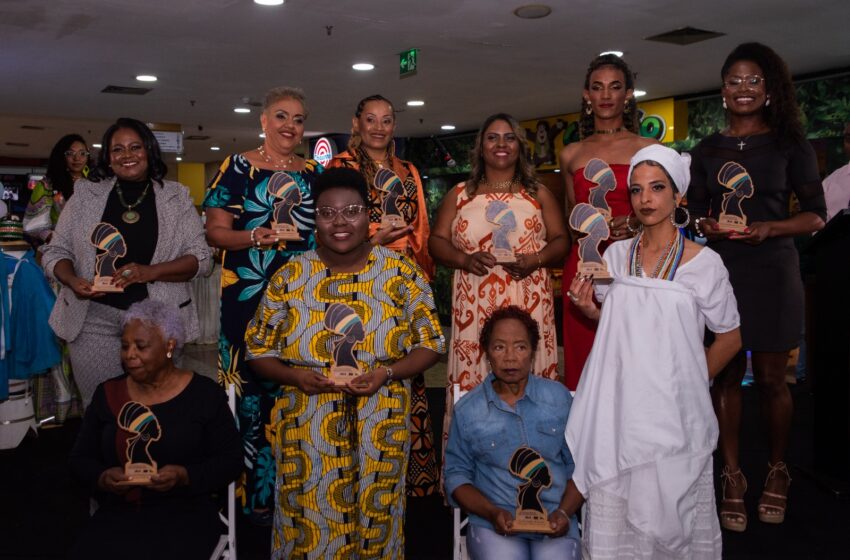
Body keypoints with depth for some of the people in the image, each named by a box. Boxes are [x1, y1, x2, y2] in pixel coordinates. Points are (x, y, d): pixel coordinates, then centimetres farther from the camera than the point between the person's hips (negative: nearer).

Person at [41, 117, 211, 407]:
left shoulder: (176, 197, 4)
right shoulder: (86, 194, 6)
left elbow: (200, 258, -1)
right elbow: (56, 251, 9)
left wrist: (151, 272, -17)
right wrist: (72, 280, -13)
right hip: (95, 319, 1)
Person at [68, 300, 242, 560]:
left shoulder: (204, 394, 0)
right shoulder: (107, 394, 10)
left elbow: (230, 461, 0)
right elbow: (80, 458, 15)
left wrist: (185, 476, -17)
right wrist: (102, 478, -7)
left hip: (184, 514, -3)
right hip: (117, 514, 3)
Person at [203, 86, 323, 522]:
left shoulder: (315, 174, 13)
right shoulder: (238, 168, 2)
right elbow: (215, 232, -3)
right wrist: (255, 237, -19)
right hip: (250, 298, -3)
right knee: (254, 388, -2)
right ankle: (258, 494, 11)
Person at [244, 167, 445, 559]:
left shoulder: (401, 274, -2)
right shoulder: (289, 277, 0)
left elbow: (430, 345, 2)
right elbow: (258, 350, 6)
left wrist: (386, 373, -15)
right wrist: (295, 376, -14)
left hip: (380, 430, 0)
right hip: (305, 430, 1)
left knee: (375, 527, 11)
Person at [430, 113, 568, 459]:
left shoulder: (539, 194, 14)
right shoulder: (459, 195, 14)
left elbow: (561, 242, 10)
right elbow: (436, 242, 10)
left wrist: (536, 259, -10)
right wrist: (463, 259, -9)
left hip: (528, 303, 0)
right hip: (475, 304, 0)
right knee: (473, 377, -3)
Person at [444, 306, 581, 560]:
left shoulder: (560, 398, 6)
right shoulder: (467, 410, 4)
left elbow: (579, 466, 6)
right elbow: (457, 475, 6)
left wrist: (564, 512, -9)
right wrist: (492, 513, -10)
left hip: (555, 522, 1)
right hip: (492, 522, -1)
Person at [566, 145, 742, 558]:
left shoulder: (703, 262, -6)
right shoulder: (616, 254, 5)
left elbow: (729, 338, 2)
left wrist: (690, 384, 1)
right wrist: (589, 309, -3)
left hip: (673, 411, -3)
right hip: (619, 406, 3)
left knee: (670, 506, 7)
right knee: (613, 512, 10)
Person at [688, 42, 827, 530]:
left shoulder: (790, 144, 1)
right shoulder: (708, 150, 9)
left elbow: (816, 215, 0)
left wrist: (770, 228, -16)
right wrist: (707, 226, -9)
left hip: (772, 272, -2)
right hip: (720, 271, 2)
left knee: (771, 379, 3)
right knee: (726, 375, 3)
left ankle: (777, 472, 23)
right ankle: (733, 477, 14)